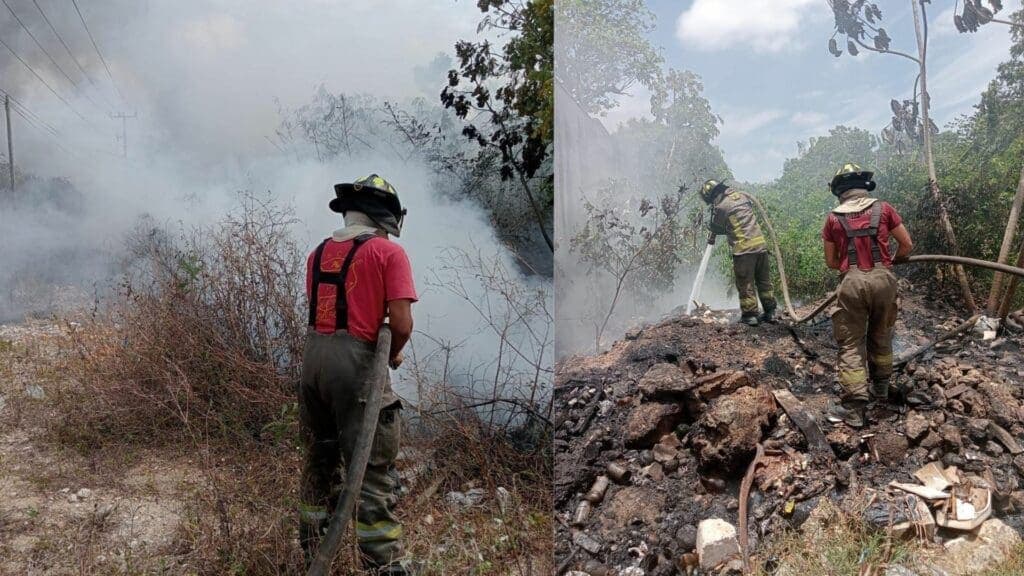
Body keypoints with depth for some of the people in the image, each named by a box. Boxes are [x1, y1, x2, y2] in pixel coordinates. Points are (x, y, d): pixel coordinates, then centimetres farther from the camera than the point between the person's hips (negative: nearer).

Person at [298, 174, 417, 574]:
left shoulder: (318, 253, 14)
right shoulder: (389, 252, -6)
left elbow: (321, 309, 11)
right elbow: (402, 324, -13)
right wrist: (393, 356, 6)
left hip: (313, 358, 7)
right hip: (355, 365, -7)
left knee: (319, 460, 21)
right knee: (372, 470, 0)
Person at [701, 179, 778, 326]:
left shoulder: (720, 207, -10)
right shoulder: (741, 195, 10)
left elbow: (715, 228, 3)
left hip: (743, 248, -7)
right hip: (760, 244, 7)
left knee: (745, 284, 4)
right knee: (764, 280, 15)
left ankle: (750, 315, 7)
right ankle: (770, 312, 21)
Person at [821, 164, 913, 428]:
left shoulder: (834, 218, 8)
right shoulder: (884, 209, 9)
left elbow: (831, 262, 12)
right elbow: (907, 246, 11)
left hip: (852, 282, -2)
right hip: (883, 278, 2)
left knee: (851, 344, 2)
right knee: (881, 336, 21)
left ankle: (854, 407, -3)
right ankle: (880, 387, 37)